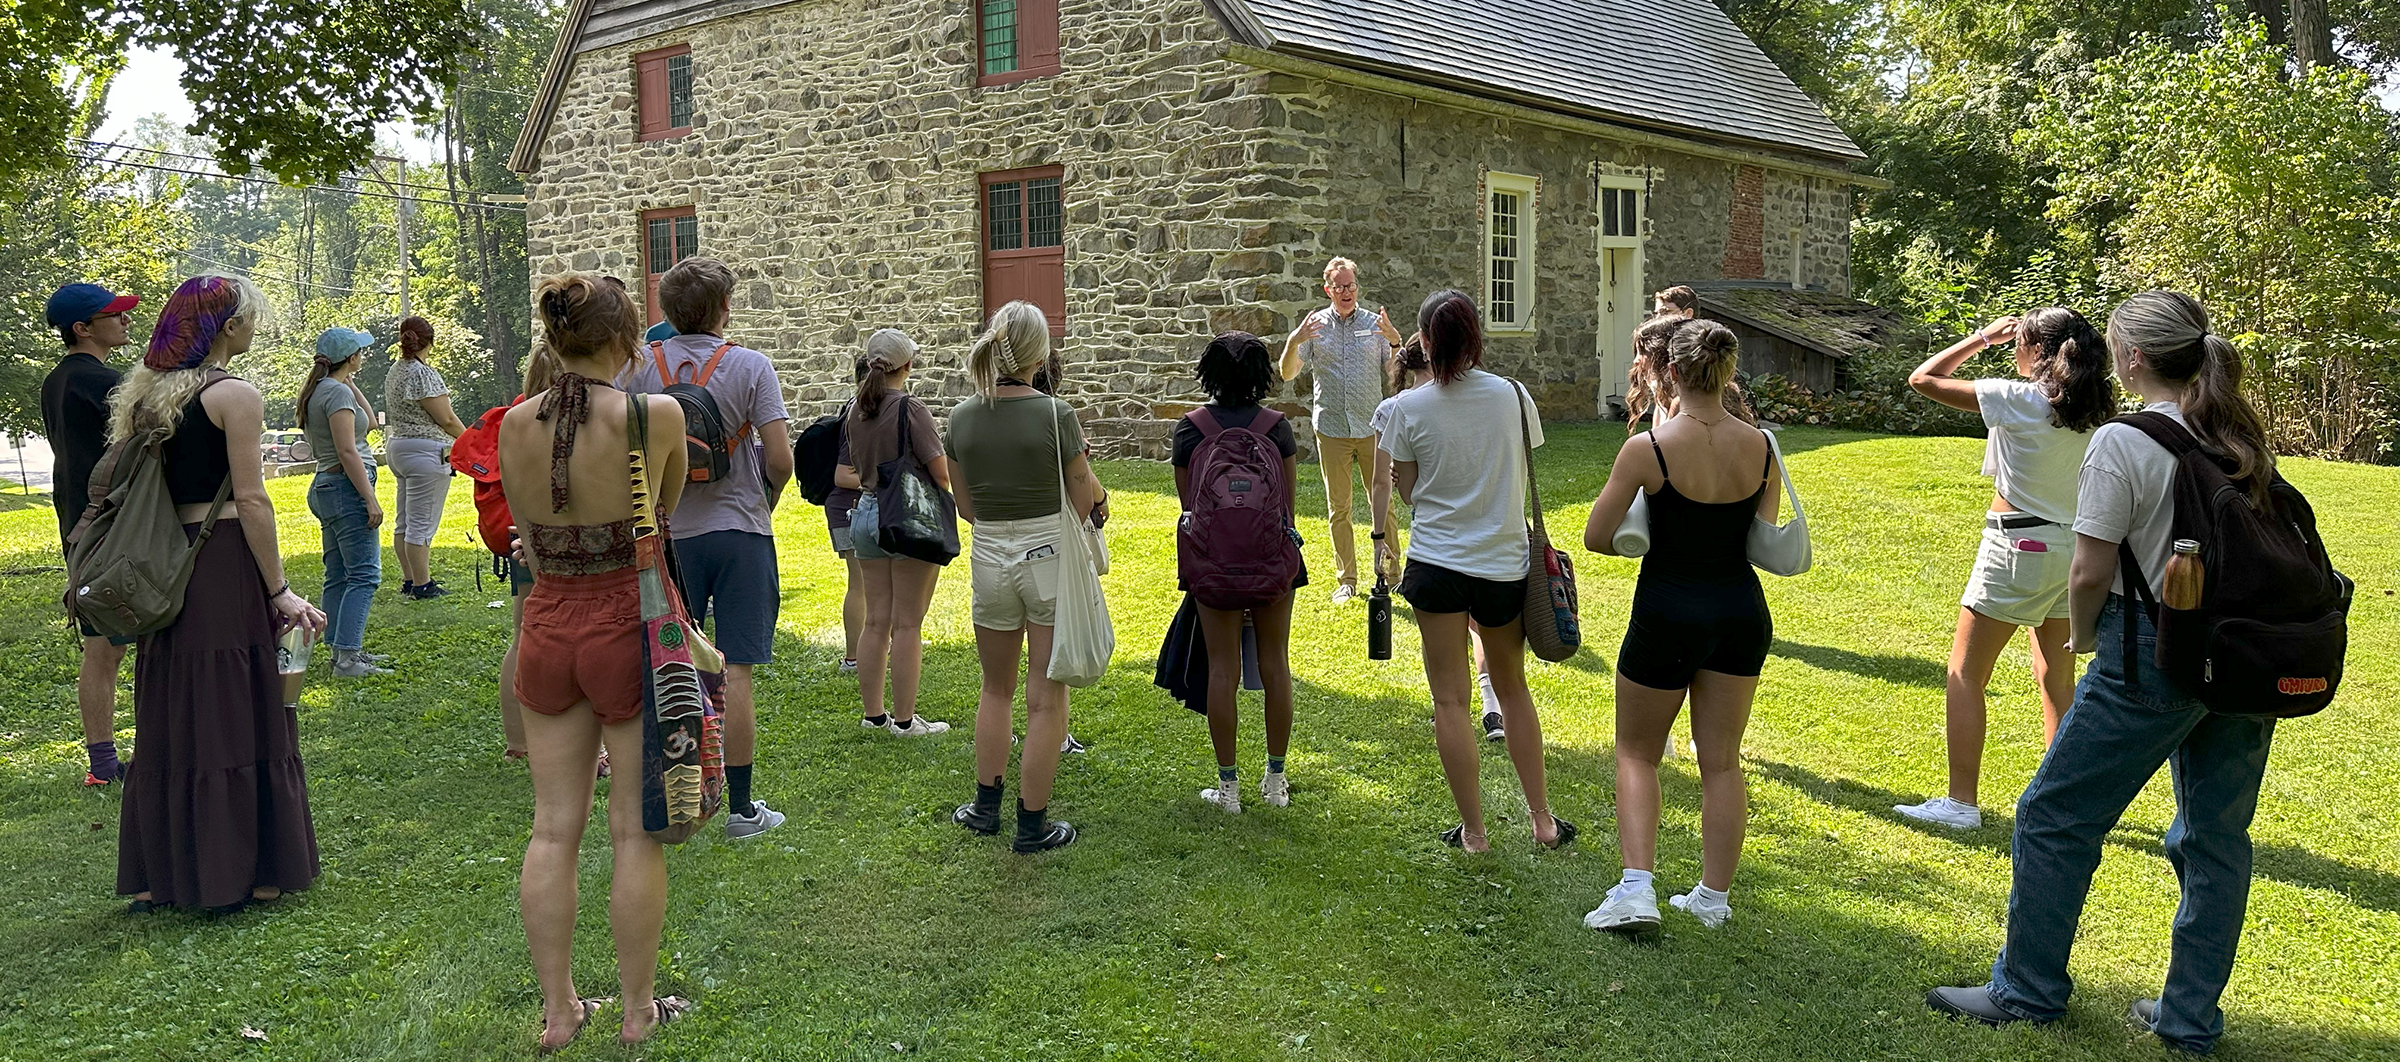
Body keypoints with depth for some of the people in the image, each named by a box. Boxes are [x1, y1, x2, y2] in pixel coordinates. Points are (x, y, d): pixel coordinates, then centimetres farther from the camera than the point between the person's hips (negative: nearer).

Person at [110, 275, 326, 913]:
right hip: (224, 566, -7)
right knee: (235, 718, 1)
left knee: (168, 719, 14)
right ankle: (238, 875, 8)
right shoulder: (234, 395, -10)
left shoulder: (145, 394, 13)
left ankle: (154, 875, 20)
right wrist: (280, 592, -11)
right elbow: (251, 500, -14)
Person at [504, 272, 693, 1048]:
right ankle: (638, 1011, 18)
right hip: (630, 627, -4)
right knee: (636, 830, 7)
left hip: (547, 626, 4)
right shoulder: (656, 415, -13)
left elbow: (528, 538, 9)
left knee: (554, 828, 12)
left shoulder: (516, 424, 0)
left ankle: (557, 1010, 22)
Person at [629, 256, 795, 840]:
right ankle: (741, 807, 7)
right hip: (740, 530, -3)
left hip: (670, 533, 3)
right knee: (735, 669, 1)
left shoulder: (644, 366, 0)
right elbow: (779, 460, -13)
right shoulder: (750, 366, -9)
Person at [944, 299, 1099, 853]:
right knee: (1046, 697, 5)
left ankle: (985, 805, 29)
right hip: (1050, 557, -4)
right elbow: (1085, 499, -9)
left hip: (989, 558, 4)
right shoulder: (1056, 415, -15)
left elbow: (966, 505, 4)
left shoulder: (961, 418, -2)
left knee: (996, 689, 22)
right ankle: (1033, 824, 11)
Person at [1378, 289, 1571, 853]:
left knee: (1450, 701, 7)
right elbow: (1523, 471, 7)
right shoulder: (1511, 395, -3)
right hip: (1505, 563, 3)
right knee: (1513, 688, 19)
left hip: (1438, 565, -2)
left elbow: (1406, 490, -1)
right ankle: (1543, 820, 25)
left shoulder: (1409, 408, -10)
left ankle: (1473, 830, 12)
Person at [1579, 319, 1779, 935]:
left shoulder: (1648, 449, -16)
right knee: (1721, 760, 15)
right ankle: (1714, 897, 22)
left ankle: (1636, 890, 1)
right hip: (1740, 612, 4)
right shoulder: (1760, 446, -4)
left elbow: (1596, 537, -12)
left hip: (1668, 613, -4)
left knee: (1637, 752, 14)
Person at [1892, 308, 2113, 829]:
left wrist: (1984, 337, 2)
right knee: (2057, 680, 16)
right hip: (2074, 547, 7)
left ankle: (1961, 802, 1)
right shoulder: (2096, 407, 2)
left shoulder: (2017, 399, -14)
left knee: (1965, 676, 2)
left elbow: (1923, 378, -9)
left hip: (2020, 546, -7)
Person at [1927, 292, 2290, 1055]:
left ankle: (2028, 992, 16)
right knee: (2215, 836, 14)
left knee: (2055, 818, 6)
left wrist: (2082, 635, 5)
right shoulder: (2243, 440, 6)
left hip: (2153, 657, -7)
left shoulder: (2123, 444, -14)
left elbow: (2090, 573, -14)